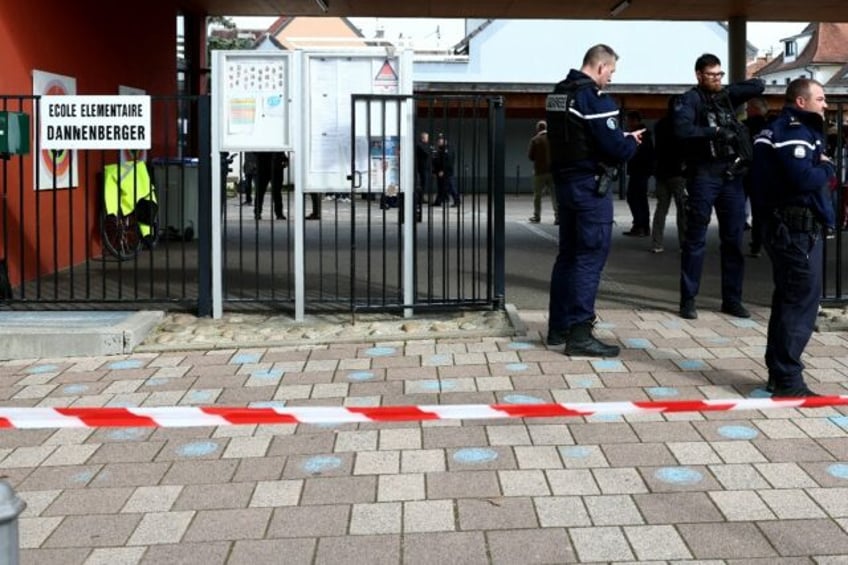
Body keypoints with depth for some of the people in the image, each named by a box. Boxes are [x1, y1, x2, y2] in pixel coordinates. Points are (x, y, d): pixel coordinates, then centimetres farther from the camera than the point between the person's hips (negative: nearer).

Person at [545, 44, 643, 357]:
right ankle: (579, 333, -5)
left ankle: (558, 326, 21)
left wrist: (623, 137, 13)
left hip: (564, 181, 9)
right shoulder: (594, 97, -16)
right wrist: (632, 143, 3)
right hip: (590, 185, -9)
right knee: (590, 257, -5)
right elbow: (615, 148, -20)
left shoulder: (558, 93, 11)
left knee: (568, 254, 15)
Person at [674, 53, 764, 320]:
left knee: (733, 240, 8)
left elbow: (758, 85, 16)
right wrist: (715, 131, -22)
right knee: (695, 240, -1)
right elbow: (682, 130, -18)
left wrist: (730, 89, 5)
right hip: (704, 175, -6)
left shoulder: (726, 96, 15)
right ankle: (688, 300, 5)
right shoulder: (689, 99, -2)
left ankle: (732, 299, 16)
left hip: (732, 175, 6)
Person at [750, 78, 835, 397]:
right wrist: (828, 168, -9)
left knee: (788, 300, 16)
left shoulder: (783, 129, 18)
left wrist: (820, 171, 5)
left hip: (785, 227, 11)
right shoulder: (794, 132, -15)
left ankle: (778, 374, 24)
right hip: (798, 230, -11)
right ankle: (787, 380, -6)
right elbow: (804, 179, -27)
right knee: (802, 302, -8)